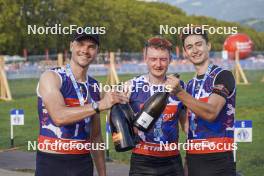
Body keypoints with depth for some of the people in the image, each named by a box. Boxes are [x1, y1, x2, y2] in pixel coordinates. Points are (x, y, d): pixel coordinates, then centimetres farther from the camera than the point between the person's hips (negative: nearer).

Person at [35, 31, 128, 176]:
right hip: (51, 163, -5)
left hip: (83, 164, 5)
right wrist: (99, 105, -28)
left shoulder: (93, 86, 10)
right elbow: (59, 116, -24)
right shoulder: (51, 77, -6)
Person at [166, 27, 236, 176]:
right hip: (193, 158, 6)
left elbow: (211, 113, -21)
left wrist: (179, 92, -28)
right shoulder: (190, 85, 15)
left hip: (218, 159, -6)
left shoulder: (223, 76, -7)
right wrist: (187, 164, 16)